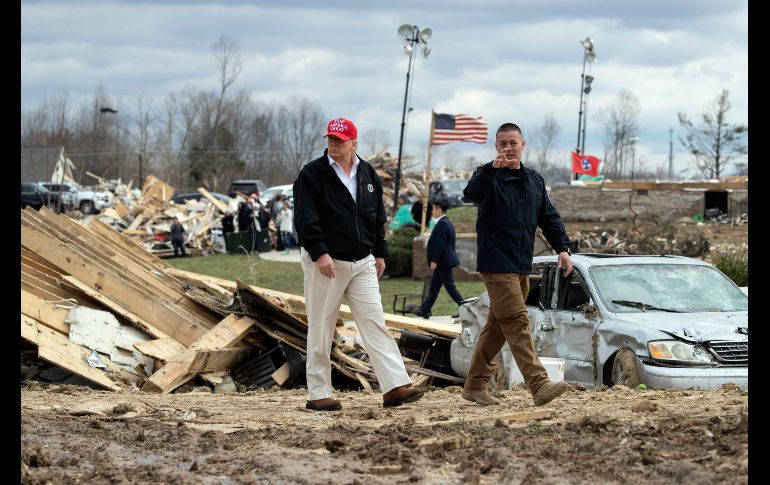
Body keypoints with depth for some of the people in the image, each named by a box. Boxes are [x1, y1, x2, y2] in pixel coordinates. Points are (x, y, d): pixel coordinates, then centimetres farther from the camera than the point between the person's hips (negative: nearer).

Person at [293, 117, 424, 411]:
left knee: (375, 323, -3)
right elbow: (305, 219, -12)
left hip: (362, 263, 4)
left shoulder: (368, 174, 12)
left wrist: (380, 252, 16)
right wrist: (319, 253, -21)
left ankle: (395, 386, -9)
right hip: (324, 262, -4)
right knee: (321, 329, 1)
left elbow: (378, 216, 20)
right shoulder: (312, 174, -5)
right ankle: (318, 394, 7)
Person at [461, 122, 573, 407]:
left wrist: (562, 248, 4)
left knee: (497, 327, 12)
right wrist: (492, 169, -45)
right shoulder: (490, 177, -6)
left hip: (522, 267, 8)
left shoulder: (534, 180, 14)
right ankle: (540, 386, -22)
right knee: (517, 324, -14)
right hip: (497, 264, -7)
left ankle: (474, 386, 21)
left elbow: (549, 218, 18)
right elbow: (472, 193, -29)